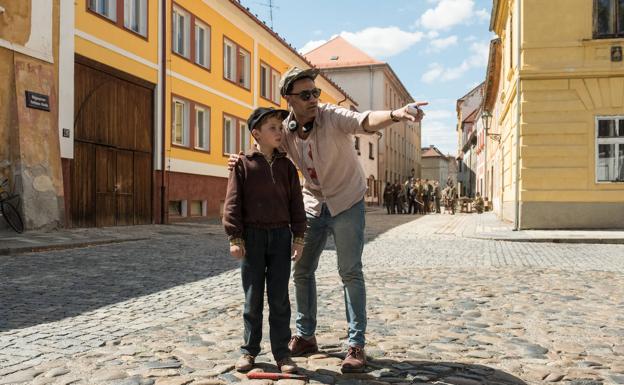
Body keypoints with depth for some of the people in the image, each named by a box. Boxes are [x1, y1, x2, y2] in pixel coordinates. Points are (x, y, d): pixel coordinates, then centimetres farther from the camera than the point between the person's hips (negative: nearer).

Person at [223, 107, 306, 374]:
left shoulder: (286, 166, 8)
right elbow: (233, 202, -2)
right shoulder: (243, 164, 0)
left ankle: (281, 352, 15)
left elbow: (296, 203, 8)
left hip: (281, 235, 2)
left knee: (279, 298, 5)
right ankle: (249, 349, 21)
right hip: (252, 235, -2)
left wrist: (298, 237, 3)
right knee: (253, 297, 7)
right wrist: (235, 237, -8)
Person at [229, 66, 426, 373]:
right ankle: (305, 336, 26)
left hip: (347, 203, -5)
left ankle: (356, 344, 5)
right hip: (313, 206, 5)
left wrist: (395, 114, -63)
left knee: (350, 273, -5)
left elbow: (365, 121, -41)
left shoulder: (333, 116, -21)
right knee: (302, 271, 10)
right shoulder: (284, 131, -7)